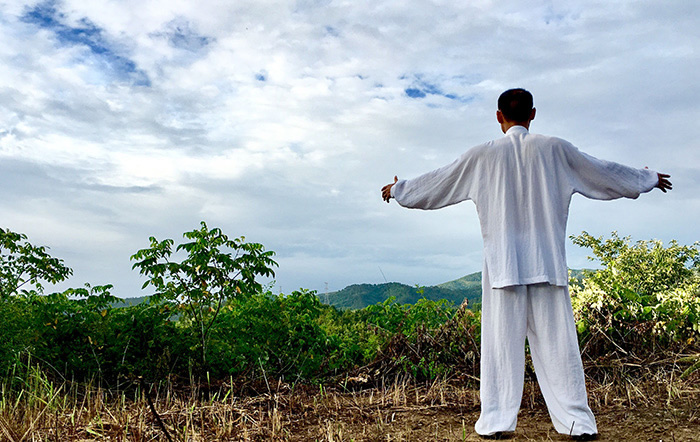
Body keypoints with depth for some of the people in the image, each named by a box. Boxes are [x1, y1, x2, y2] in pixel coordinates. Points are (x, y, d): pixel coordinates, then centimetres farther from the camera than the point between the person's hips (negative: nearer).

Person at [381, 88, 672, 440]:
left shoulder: (483, 155, 2)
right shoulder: (555, 149, 5)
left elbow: (438, 181, 11)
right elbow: (604, 173, 17)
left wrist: (398, 190, 27)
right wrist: (648, 179, 35)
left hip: (502, 264, -1)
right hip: (547, 262, 1)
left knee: (501, 341, 2)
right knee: (557, 341, 5)